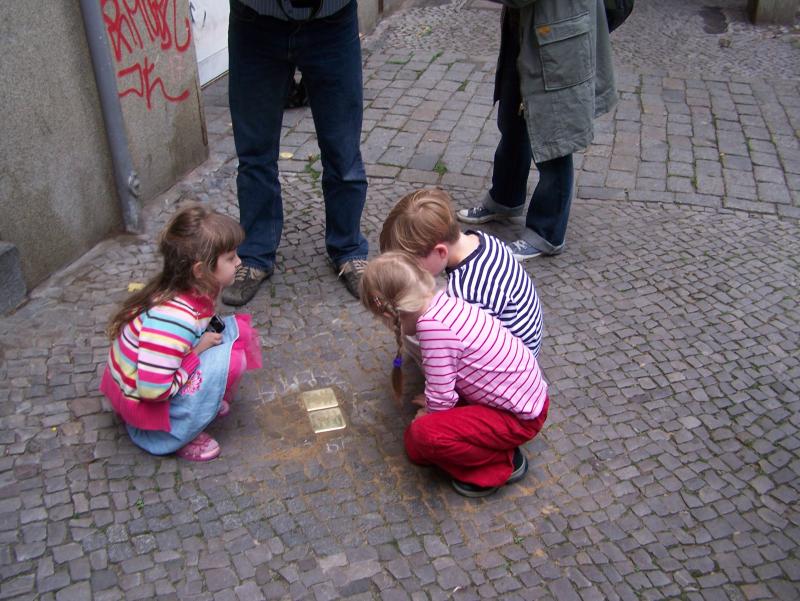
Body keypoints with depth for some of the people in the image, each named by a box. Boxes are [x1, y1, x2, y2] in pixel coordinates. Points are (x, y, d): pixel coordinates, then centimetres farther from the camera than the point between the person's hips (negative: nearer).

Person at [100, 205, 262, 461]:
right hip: (143, 401, -8)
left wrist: (210, 335, -7)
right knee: (228, 356, -25)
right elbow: (153, 390, -32)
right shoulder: (174, 319, -35)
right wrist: (197, 352, -23)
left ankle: (201, 401, 9)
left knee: (233, 329, 0)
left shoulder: (192, 289, -8)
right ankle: (174, 435, -11)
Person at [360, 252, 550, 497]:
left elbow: (440, 399, -22)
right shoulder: (443, 301, -4)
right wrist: (432, 404, 14)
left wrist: (428, 417, -2)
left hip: (519, 418, -9)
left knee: (423, 434, -19)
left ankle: (500, 465, 0)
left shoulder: (432, 326, -30)